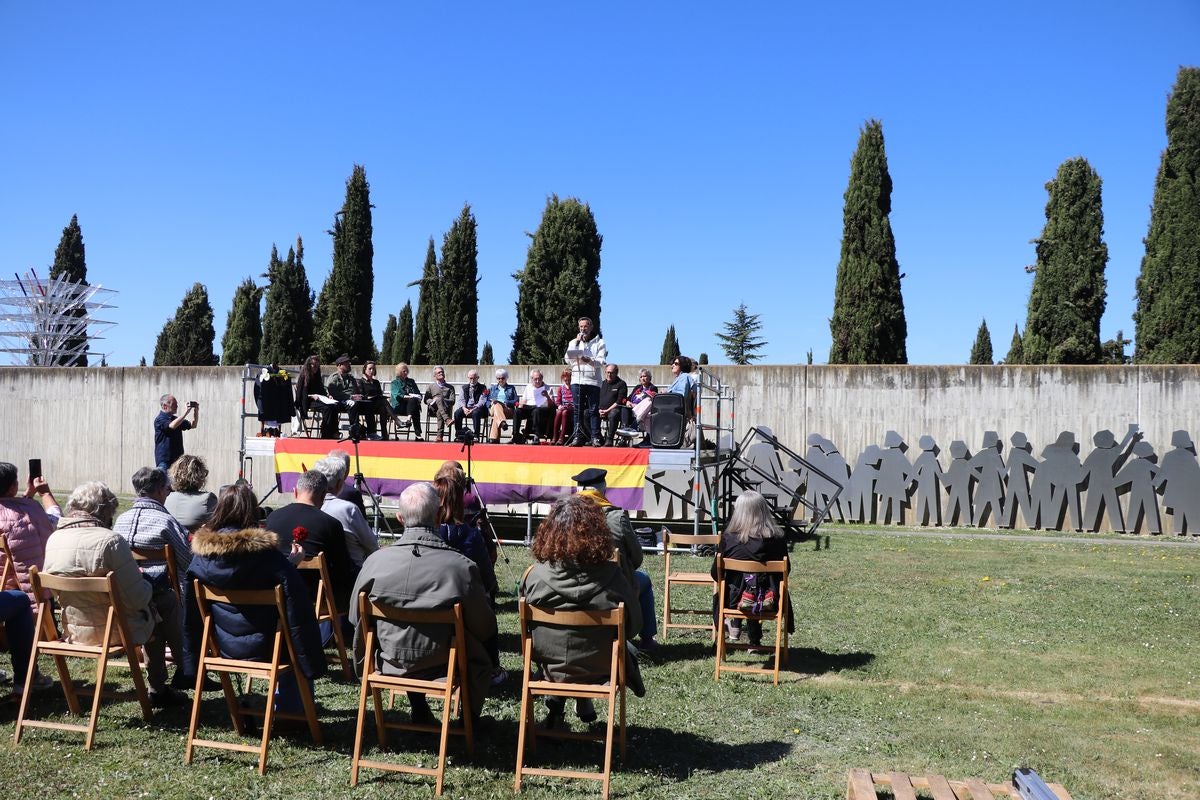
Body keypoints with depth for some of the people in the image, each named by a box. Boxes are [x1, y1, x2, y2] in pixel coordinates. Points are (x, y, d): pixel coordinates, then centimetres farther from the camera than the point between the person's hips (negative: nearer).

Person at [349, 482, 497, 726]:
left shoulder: (375, 562, -16)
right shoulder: (462, 566, -22)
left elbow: (356, 619, 1)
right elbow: (485, 628, -10)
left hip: (390, 665, 3)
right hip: (444, 667, -2)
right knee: (481, 659, 28)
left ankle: (420, 711, 42)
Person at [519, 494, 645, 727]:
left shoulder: (535, 574, -19)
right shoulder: (612, 575, -22)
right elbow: (633, 625, -7)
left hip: (550, 666, 2)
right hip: (598, 670, -2)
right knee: (626, 647, 30)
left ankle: (557, 698, 22)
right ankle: (584, 701, 29)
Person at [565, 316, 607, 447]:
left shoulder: (599, 342, 9)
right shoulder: (573, 342, 18)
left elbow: (601, 361, -4)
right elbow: (568, 359, 4)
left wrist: (590, 360, -24)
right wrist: (577, 343, -1)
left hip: (593, 381, -2)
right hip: (577, 380, 2)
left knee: (594, 410, -5)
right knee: (578, 410, 0)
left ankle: (595, 437, -5)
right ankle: (578, 437, 3)